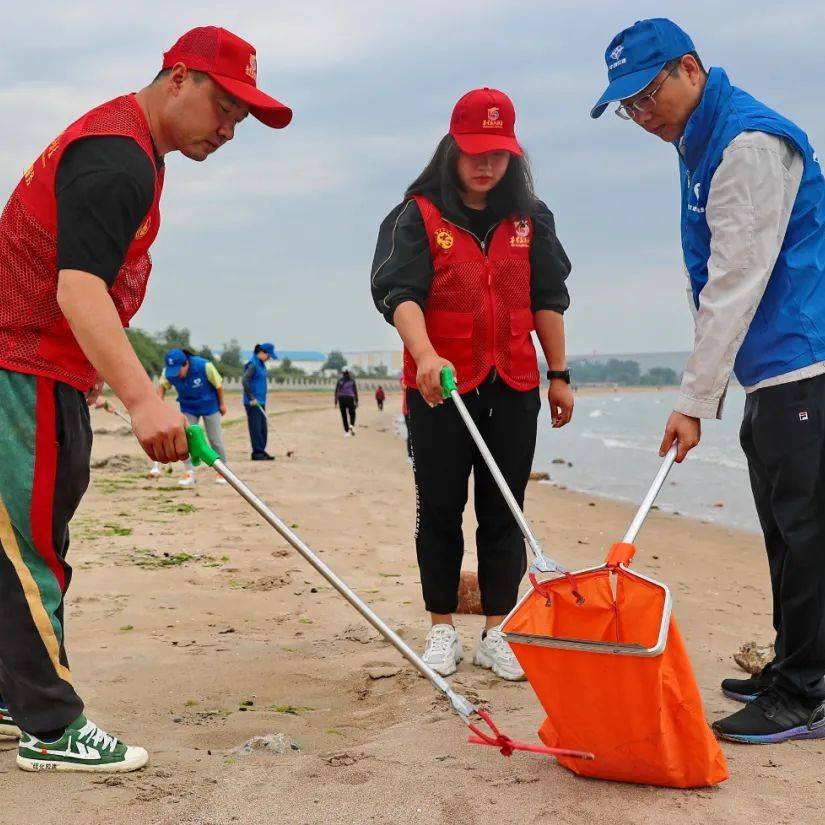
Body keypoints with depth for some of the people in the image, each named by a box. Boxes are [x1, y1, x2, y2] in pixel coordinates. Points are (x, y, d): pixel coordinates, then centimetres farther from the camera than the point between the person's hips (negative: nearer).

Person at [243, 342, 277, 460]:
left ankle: (261, 451, 16)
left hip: (260, 401, 9)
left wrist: (262, 399, 17)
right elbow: (245, 381, -23)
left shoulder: (261, 364, 13)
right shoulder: (253, 364, -15)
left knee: (263, 428, 10)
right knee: (255, 427, -5)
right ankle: (257, 453, -2)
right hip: (252, 402, -9)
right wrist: (251, 398, -20)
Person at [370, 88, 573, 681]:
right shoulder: (418, 216, -2)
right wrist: (426, 356, -32)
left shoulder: (530, 218, 11)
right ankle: (442, 629, 15)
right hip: (439, 386, -3)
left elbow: (547, 299, 13)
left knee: (504, 512, 4)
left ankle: (497, 633, 11)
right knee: (440, 509, 4)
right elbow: (399, 292, -15)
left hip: (513, 387, 3)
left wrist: (559, 374, 9)